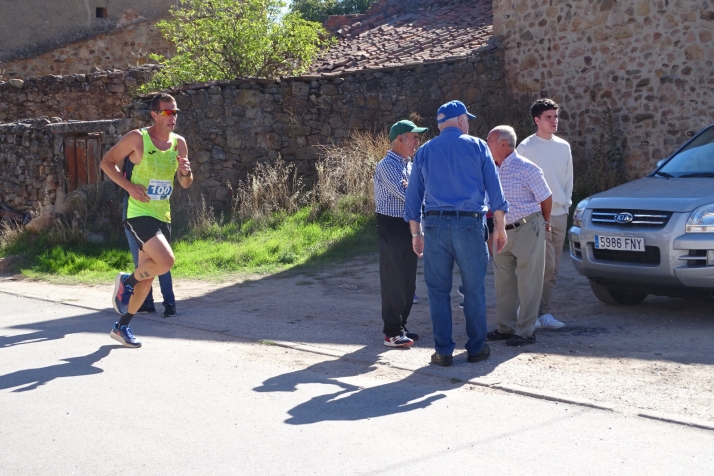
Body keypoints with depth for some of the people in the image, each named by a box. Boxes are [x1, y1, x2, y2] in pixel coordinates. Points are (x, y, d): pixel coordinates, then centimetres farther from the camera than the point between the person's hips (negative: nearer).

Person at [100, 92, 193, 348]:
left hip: (163, 216, 7)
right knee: (166, 261, -25)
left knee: (147, 276, 11)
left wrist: (186, 172, -10)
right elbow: (107, 162, -3)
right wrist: (129, 186, -15)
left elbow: (186, 184, 14)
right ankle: (127, 281, 4)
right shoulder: (137, 138, -9)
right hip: (140, 212, -7)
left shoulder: (179, 143, 7)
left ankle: (122, 327, 25)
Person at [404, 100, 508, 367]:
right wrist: (500, 227, 7)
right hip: (469, 224, -2)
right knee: (474, 289, 7)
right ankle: (476, 348, 13)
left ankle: (443, 352, 7)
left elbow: (413, 196, 12)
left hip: (435, 224, 2)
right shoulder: (477, 147, 5)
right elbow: (494, 188, 2)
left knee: (438, 290, 5)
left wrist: (416, 233, 19)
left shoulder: (425, 151, 11)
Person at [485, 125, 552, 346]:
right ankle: (505, 327, 21)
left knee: (528, 282, -1)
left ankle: (526, 331, 4)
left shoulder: (526, 168, -14)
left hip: (527, 230, -7)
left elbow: (546, 198, -5)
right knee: (503, 281, 12)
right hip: (502, 231, 7)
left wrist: (544, 222, 8)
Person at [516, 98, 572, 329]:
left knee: (552, 268, 7)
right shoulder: (526, 147, -5)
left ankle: (541, 312, 13)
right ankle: (542, 312, -1)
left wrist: (566, 202, 7)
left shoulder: (563, 146, 12)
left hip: (560, 213, 6)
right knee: (546, 265, -11)